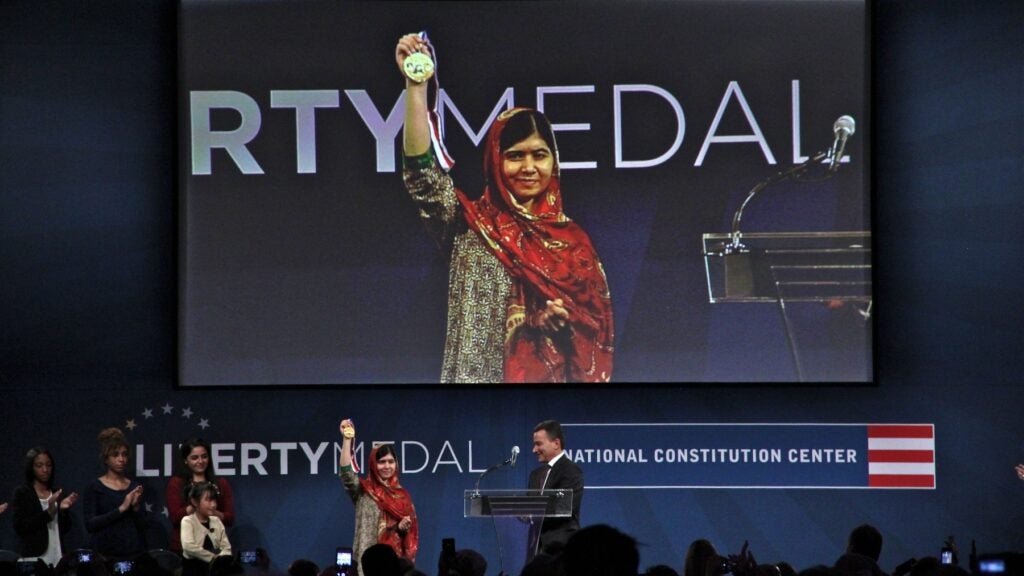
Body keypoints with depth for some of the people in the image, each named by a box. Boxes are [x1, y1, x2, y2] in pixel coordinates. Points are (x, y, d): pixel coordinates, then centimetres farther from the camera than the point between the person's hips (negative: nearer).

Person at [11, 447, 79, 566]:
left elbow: (65, 529, 10)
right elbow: (20, 528, -10)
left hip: (58, 556, 4)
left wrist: (64, 509, -8)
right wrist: (48, 512, -17)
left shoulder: (58, 494, 12)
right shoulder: (21, 493, 0)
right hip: (34, 557, -4)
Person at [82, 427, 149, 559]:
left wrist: (136, 507, -9)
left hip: (135, 553, 3)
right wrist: (121, 509, -15)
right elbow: (90, 525, -11)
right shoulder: (94, 488, 0)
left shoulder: (134, 487, 11)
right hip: (107, 555, -3)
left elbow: (144, 525, 8)